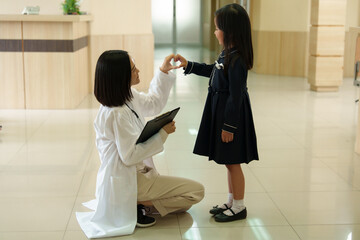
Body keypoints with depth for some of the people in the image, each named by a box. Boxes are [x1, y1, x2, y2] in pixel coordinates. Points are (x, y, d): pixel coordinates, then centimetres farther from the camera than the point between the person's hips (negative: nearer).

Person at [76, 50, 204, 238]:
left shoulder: (128, 97, 1)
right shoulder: (117, 114, -27)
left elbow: (154, 103, 20)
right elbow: (130, 155, -25)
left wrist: (163, 72, 13)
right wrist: (162, 134, -21)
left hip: (137, 172, 10)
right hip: (126, 181, -10)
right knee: (196, 191, -7)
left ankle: (137, 202, 9)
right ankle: (136, 204, -7)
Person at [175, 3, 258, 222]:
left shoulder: (237, 60, -22)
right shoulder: (228, 54, 7)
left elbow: (236, 96, -22)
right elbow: (212, 71, 26)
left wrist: (229, 126, -19)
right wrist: (188, 65, 23)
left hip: (232, 115, -10)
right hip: (222, 113, 10)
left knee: (233, 162, 3)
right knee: (230, 163, 18)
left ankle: (239, 207, 17)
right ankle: (231, 202, 31)